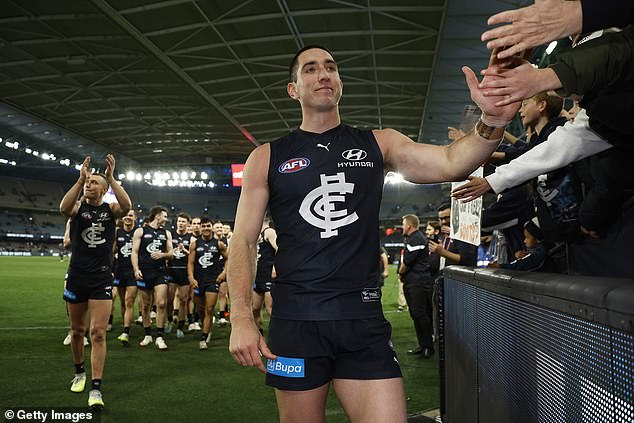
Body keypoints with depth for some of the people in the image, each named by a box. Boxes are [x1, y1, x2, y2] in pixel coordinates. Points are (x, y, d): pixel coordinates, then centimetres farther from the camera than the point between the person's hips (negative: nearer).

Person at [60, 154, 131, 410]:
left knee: (98, 333, -8)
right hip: (77, 276, 2)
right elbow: (64, 208, -23)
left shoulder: (110, 210, 1)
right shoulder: (78, 208, 2)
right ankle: (79, 372, 39)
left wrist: (111, 177, -26)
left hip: (101, 279, -2)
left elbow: (126, 206, -23)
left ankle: (96, 389, -5)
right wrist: (80, 178, -28)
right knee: (77, 330, 16)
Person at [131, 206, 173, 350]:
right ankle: (147, 335, 20)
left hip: (160, 273, 2)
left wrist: (162, 254, -8)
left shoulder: (166, 233, 13)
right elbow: (134, 252, -1)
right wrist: (136, 269, -14)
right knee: (146, 305, 7)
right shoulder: (140, 231, 4)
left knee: (161, 303, -9)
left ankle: (159, 337, -3)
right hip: (144, 273, -1)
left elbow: (171, 253, 13)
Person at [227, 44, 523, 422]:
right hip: (295, 322, 0)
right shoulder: (268, 158, 5)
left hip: (364, 320, 1)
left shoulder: (378, 144, 7)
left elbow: (450, 162, -8)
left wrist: (493, 122, -29)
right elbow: (244, 240, 3)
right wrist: (242, 318, -9)